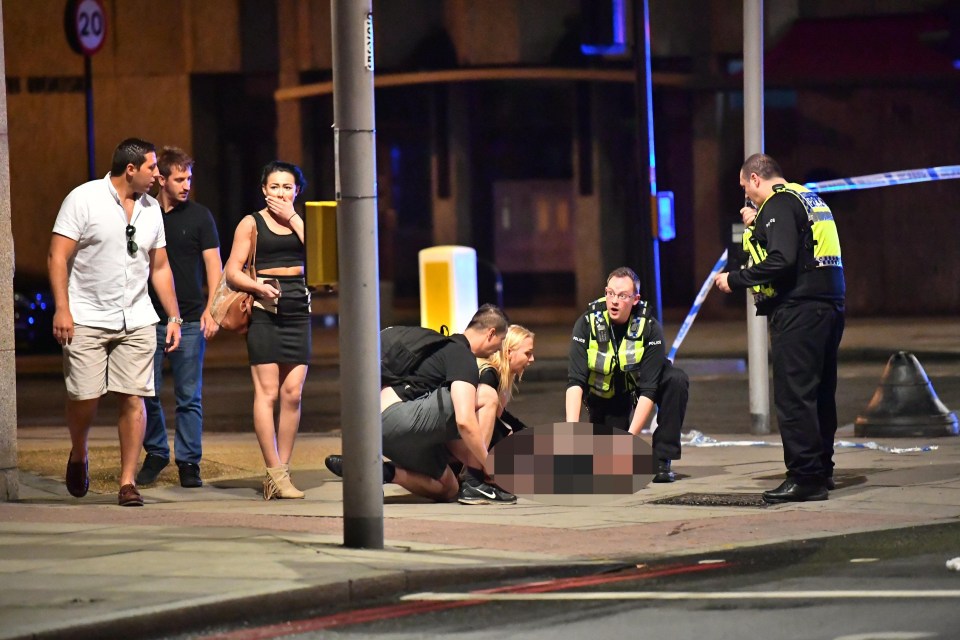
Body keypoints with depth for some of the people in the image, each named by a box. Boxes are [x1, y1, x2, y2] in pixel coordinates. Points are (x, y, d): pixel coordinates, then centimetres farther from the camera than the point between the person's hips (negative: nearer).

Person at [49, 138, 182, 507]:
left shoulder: (151, 208, 13)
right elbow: (58, 257, -7)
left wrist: (173, 316, 15)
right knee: (84, 397, -6)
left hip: (137, 322, 4)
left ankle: (128, 482, -1)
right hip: (87, 320, -4)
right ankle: (78, 456, 24)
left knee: (133, 398, -5)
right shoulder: (84, 199, -4)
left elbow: (159, 267, 20)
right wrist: (61, 309, -16)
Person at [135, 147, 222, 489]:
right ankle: (155, 454, 18)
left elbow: (213, 265, 3)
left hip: (189, 320, -1)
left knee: (189, 396, -1)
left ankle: (189, 462, 5)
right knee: (147, 393, 2)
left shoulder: (199, 216, 4)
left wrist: (210, 310, -8)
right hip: (148, 318, 1)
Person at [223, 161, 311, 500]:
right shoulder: (252, 223, 4)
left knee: (292, 394, -1)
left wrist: (292, 218, -5)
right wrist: (258, 286, -17)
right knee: (267, 392, -8)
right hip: (264, 312, -3)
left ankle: (283, 470, 6)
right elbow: (232, 271, 0)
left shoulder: (302, 222, 14)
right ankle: (274, 473, -8)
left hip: (298, 312, 3)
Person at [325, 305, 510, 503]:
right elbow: (464, 421, -23)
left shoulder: (449, 348, 24)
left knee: (447, 490, 14)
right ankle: (475, 482, -12)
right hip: (396, 418, -11)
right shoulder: (463, 358, -9)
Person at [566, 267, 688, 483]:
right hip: (604, 395, 0)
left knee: (676, 380, -30)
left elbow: (649, 390, -29)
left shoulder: (649, 328, -26)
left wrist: (630, 435, -37)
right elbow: (575, 381, -28)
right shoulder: (587, 324, -24)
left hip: (638, 382, 0)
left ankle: (662, 460, -20)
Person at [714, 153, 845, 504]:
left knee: (793, 395, -9)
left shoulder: (778, 204, -10)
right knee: (820, 393, 15)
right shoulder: (811, 200, 20)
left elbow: (781, 261, -21)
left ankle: (805, 477, -13)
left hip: (797, 310, -10)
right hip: (828, 305, 10)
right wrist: (757, 226, 23)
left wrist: (734, 279, -13)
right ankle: (821, 470, 22)